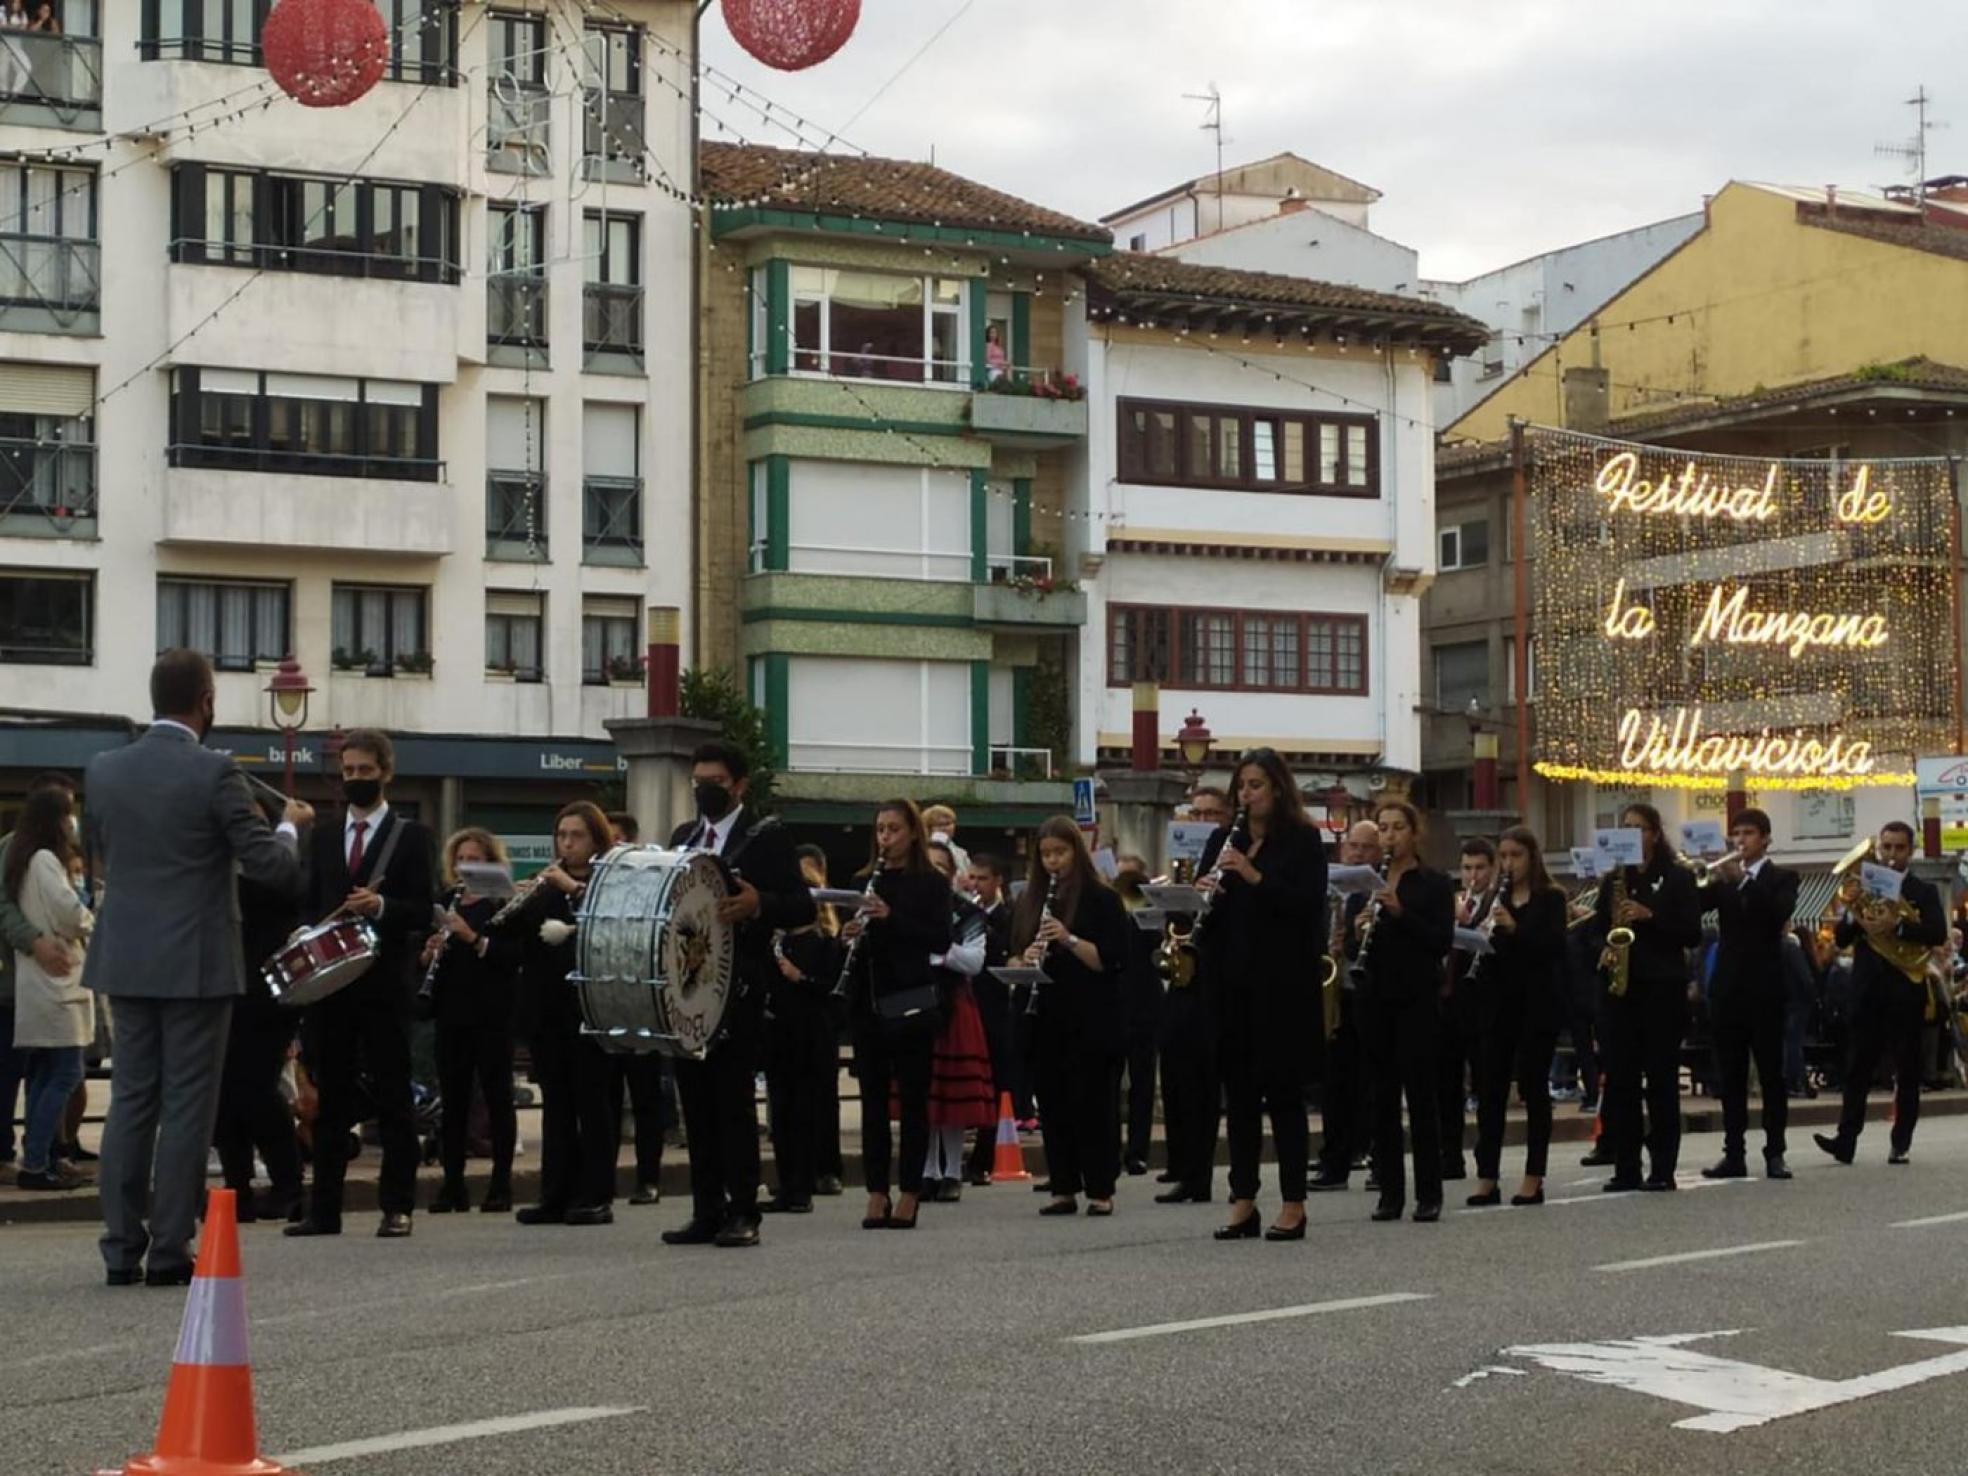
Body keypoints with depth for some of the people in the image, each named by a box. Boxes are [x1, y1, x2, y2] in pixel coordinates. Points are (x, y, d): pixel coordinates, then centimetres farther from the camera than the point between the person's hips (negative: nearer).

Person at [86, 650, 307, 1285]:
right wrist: (289, 824, 9)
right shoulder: (215, 773, -13)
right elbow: (271, 866, -11)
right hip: (195, 963, -5)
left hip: (126, 961, 5)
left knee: (130, 1100, 10)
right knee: (187, 1107, 1)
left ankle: (121, 1248, 11)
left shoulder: (104, 769, 3)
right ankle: (169, 1250, 3)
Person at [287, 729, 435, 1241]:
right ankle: (324, 1209, 9)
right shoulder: (322, 837, 16)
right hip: (328, 983, 4)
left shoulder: (411, 836, 3)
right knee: (330, 1098, 6)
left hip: (384, 985, -4)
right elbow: (307, 906, 15)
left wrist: (382, 906, -22)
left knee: (392, 1097, 0)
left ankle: (397, 1208, 4)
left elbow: (423, 912, -4)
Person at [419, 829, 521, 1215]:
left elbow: (514, 957, -13)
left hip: (492, 1013, -4)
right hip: (451, 1013, 4)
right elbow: (421, 962, 15)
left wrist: (472, 937, -22)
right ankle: (453, 1185, 10)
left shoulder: (503, 905, -1)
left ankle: (501, 1185, 4)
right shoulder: (443, 904, 13)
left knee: (497, 1096, 0)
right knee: (452, 1099, 5)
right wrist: (428, 954, -7)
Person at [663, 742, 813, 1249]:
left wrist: (758, 904, -25)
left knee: (735, 1101, -4)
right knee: (696, 1101, 6)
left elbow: (803, 907, -7)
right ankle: (706, 1211, 11)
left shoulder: (765, 837, -2)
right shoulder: (683, 837, 17)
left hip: (737, 990, -6)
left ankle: (742, 1214, 0)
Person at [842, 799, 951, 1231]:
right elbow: (849, 934, 16)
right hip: (868, 1003, 4)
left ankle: (909, 1195, 6)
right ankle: (877, 1194, 9)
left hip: (912, 1003, -4)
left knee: (912, 1098, 1)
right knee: (873, 1098, 5)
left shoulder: (931, 884, -1)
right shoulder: (865, 882, 11)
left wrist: (891, 917, -21)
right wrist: (849, 934, -8)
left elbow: (941, 940, -11)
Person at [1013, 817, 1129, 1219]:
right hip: (1045, 1019, 5)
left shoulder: (1101, 898, -2)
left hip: (1091, 1020, -4)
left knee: (1091, 1102, -3)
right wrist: (1025, 959, -9)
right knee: (1053, 1102, 5)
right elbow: (1014, 955, 14)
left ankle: (1101, 1190, 4)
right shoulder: (1030, 900, 12)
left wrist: (1069, 940, -22)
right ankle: (1064, 1189, 11)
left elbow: (1113, 959, -10)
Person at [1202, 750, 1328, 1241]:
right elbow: (1203, 904, 13)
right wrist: (1205, 892, -10)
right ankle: (1243, 1202, 13)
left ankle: (1294, 1206, 4)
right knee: (1239, 1094, 7)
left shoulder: (1302, 841, -2)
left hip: (1282, 985, -5)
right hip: (1232, 984, 5)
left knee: (1283, 1093, -1)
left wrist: (1254, 876, -22)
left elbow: (1309, 904, -13)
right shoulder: (1224, 841, 13)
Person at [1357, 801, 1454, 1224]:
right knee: (1382, 1093, 4)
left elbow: (1443, 942, -9)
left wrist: (1401, 912, -20)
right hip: (1375, 997, 4)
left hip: (1417, 998, -4)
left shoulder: (1434, 883, 1)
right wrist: (1359, 931, -9)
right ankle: (1389, 1191, 8)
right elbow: (1356, 949, 13)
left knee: (1420, 1091, -4)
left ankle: (1429, 1193, 0)